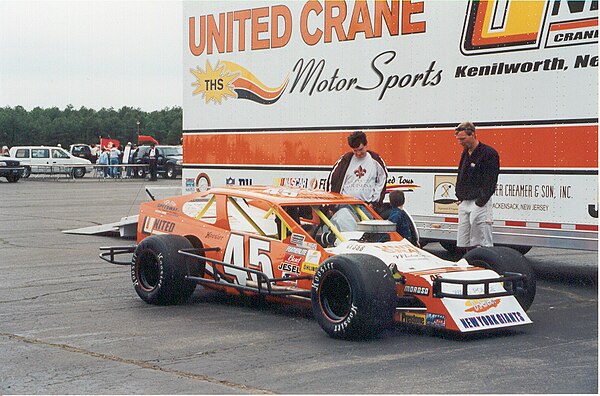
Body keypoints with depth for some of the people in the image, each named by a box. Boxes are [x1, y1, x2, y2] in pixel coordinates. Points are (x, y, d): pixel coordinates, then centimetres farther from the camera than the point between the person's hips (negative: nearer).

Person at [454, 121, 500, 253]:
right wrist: (459, 197, 14)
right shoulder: (465, 153, 16)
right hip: (464, 203, 8)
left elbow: (490, 182, -13)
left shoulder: (489, 153, -9)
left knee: (484, 245, -8)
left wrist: (480, 202, -16)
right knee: (462, 246, 7)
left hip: (480, 204, -8)